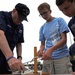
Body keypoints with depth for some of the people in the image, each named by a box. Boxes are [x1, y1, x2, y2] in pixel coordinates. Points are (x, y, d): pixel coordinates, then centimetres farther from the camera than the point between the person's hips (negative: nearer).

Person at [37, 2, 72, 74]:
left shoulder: (59, 20, 4)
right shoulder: (42, 28, 16)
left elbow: (64, 39, -5)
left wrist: (51, 49, -21)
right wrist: (41, 50, -9)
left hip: (62, 57, -3)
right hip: (47, 58, 3)